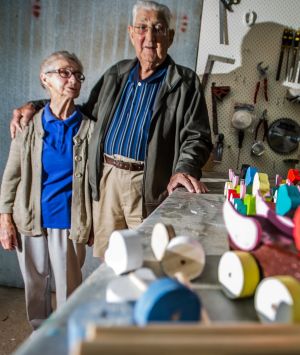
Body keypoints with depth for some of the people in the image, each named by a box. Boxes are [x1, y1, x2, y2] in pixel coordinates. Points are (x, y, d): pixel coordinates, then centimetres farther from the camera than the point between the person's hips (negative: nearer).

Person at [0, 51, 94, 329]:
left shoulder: (88, 128, -4)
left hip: (69, 221, -2)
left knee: (68, 286, 6)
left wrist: (94, 225, -2)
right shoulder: (29, 125, -1)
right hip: (30, 219, 2)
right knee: (35, 282, 16)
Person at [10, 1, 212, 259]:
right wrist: (35, 107, 16)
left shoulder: (185, 83, 1)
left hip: (148, 186, -4)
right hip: (105, 179, 5)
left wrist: (185, 169, -26)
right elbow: (88, 112, 24)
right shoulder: (116, 74, 16)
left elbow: (196, 137, -5)